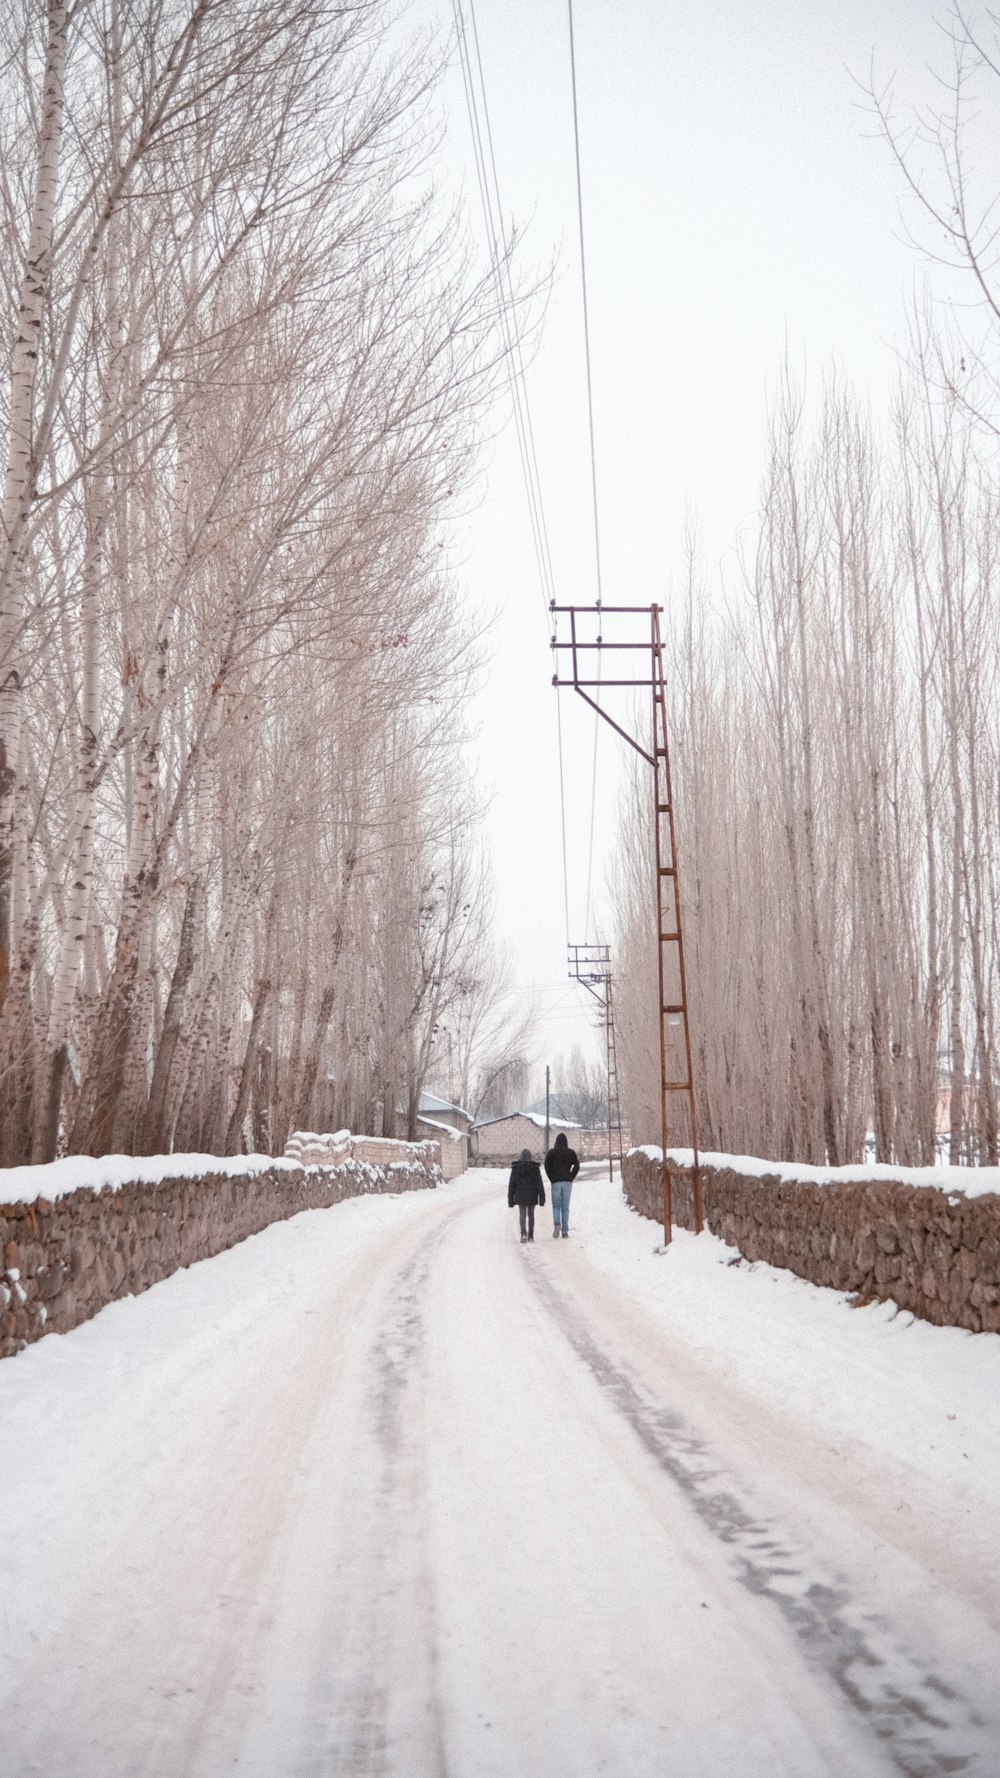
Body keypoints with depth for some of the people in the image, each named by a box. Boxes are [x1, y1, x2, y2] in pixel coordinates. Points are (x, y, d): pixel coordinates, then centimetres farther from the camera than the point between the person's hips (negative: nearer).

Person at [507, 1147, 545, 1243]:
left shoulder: (515, 1168, -1)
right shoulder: (535, 1168, -3)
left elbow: (511, 1184, 0)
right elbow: (539, 1184, -6)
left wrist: (510, 1199, 6)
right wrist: (542, 1198, -4)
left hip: (520, 1196, 0)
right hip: (532, 1196, 0)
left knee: (522, 1215, -1)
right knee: (531, 1215, 15)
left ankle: (524, 1233, -24)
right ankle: (530, 1236, 19)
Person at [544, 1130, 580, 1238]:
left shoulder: (551, 1152, 3)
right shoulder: (571, 1152, 6)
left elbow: (547, 1166, -5)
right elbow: (577, 1166, -2)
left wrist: (552, 1179, 2)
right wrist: (571, 1178, 4)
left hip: (555, 1182, -1)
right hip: (567, 1182, 1)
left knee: (556, 1206, 6)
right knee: (565, 1207, 5)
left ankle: (557, 1224, -21)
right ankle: (565, 1231, 2)